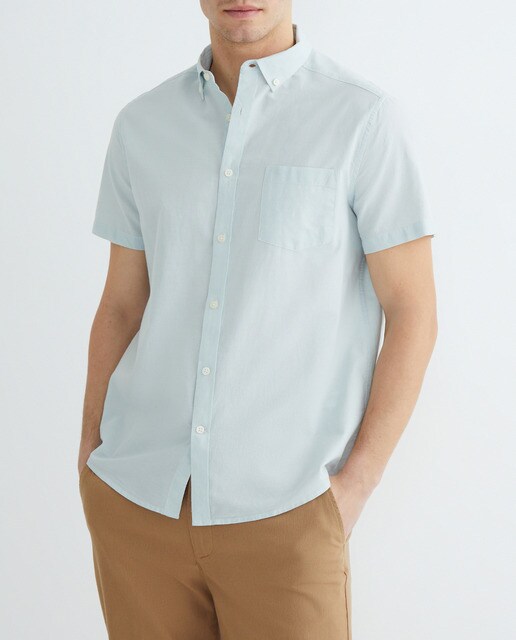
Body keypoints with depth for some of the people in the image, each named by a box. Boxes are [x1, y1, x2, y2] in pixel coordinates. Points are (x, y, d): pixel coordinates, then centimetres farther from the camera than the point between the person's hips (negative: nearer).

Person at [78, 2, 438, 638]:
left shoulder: (367, 120, -5)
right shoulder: (140, 125, 7)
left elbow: (412, 314, -4)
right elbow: (120, 307, 12)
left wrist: (355, 485, -9)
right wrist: (91, 457, 8)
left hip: (281, 510, -3)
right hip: (136, 499, 4)